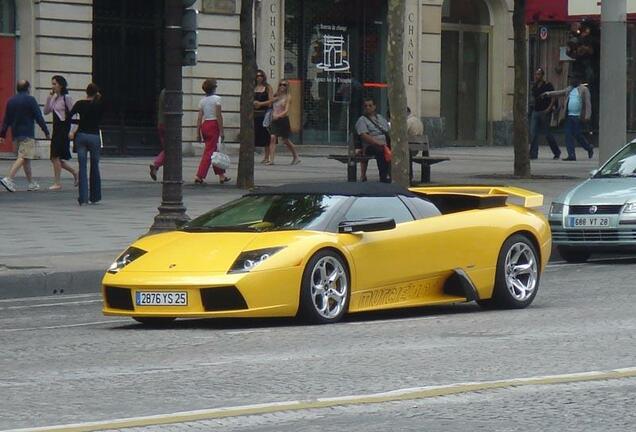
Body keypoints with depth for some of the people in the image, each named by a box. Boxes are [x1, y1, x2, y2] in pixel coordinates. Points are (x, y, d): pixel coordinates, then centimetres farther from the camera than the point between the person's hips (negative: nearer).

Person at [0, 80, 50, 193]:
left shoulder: (11, 101, 11)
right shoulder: (30, 100, -7)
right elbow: (39, 117, -9)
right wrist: (46, 132, -4)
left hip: (16, 133, 7)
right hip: (27, 134, -7)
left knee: (25, 158, 15)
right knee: (23, 157, -12)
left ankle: (32, 183, 21)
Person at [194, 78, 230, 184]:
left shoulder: (202, 100, 8)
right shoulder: (216, 99, -9)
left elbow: (199, 117, 6)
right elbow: (219, 116, -12)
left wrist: (198, 132, 8)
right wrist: (221, 131, -10)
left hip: (204, 125, 6)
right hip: (213, 125, -6)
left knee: (214, 151, 15)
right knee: (209, 152, -4)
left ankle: (221, 176, 22)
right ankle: (199, 176, -11)